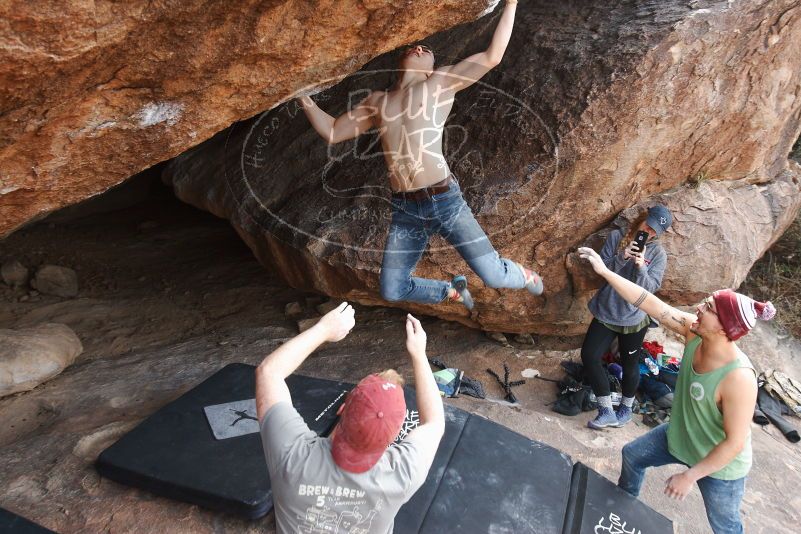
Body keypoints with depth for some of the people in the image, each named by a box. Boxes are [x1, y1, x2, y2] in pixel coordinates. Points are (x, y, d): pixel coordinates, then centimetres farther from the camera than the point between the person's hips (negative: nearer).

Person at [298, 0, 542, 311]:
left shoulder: (442, 83, 8)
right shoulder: (376, 101, 17)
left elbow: (492, 56, 1)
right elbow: (331, 132, 21)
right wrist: (302, 97, 15)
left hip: (443, 199, -4)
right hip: (403, 208, 4)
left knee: (493, 276, -6)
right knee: (392, 291, 7)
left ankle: (525, 276, 32)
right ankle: (453, 291, 34)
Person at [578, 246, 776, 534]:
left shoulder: (737, 378, -40)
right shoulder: (694, 332, -22)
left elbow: (735, 442, -32)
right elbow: (649, 303, -21)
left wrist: (689, 475, -24)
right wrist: (605, 271, -24)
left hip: (720, 465, -7)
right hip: (679, 437, 7)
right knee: (632, 455, 24)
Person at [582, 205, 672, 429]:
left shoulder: (658, 253, -6)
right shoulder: (616, 237, -4)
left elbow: (651, 288, -13)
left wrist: (641, 267, -30)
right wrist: (621, 257, -25)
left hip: (634, 318, -2)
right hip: (605, 312, 2)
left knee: (629, 363, 12)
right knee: (589, 355, -6)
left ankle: (626, 408, 36)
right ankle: (606, 412, 6)